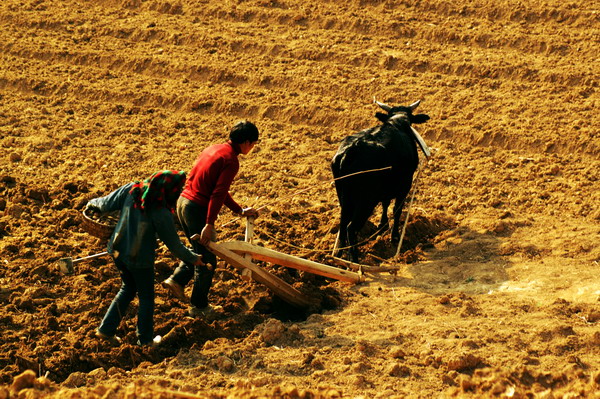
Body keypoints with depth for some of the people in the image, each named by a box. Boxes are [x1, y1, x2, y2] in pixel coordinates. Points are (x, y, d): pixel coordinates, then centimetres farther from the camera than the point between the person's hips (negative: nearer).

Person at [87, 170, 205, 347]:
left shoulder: (131, 190, -14)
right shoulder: (162, 214, -26)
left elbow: (107, 204, -1)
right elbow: (173, 244, -14)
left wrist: (92, 203, 22)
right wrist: (193, 258, 2)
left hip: (118, 251, 6)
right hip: (139, 259, -6)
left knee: (128, 288, 28)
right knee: (146, 297, 18)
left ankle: (106, 329, 31)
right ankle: (145, 339, 33)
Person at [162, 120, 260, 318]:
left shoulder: (214, 149, 13)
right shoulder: (231, 161, -15)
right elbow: (217, 194, -22)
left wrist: (240, 210, 22)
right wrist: (209, 225, -25)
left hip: (183, 201, 8)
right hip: (198, 209, -8)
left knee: (199, 250, 28)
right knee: (207, 260, 6)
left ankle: (177, 280, 21)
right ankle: (199, 306, 16)